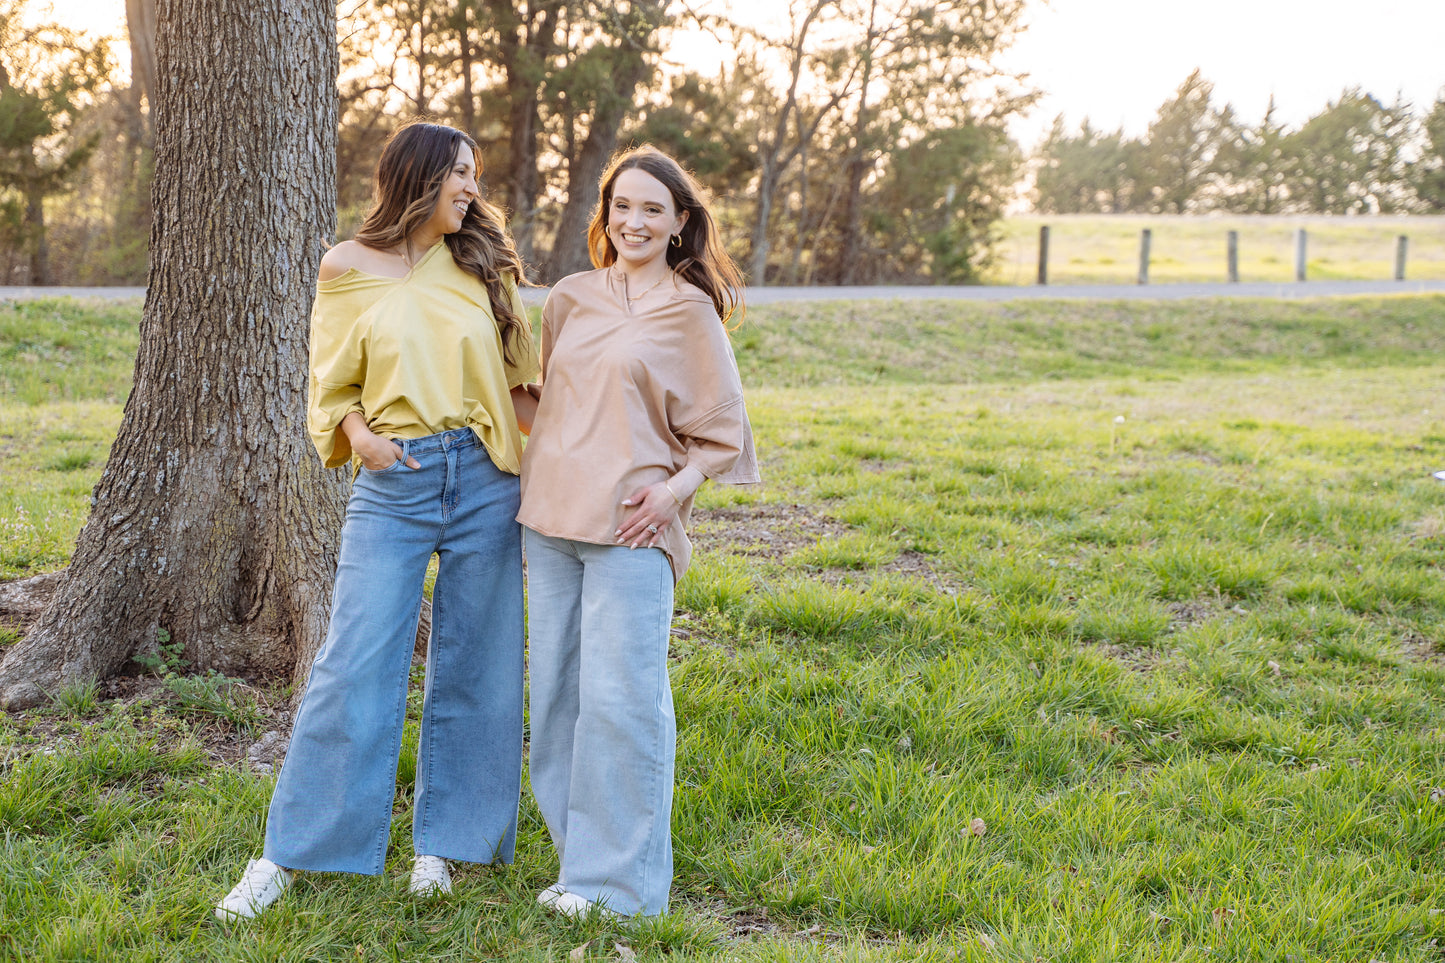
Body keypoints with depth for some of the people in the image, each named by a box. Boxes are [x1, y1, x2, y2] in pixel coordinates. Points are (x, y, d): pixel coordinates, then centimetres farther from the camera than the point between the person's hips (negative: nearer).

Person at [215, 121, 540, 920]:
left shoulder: (481, 264, 8)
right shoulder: (348, 268, 3)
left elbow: (517, 373, 13)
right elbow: (332, 382, 9)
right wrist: (358, 432, -10)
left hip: (484, 475, 2)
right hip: (392, 481, -2)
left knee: (472, 667, 6)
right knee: (353, 665, -5)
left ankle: (442, 842, 20)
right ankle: (285, 854, 6)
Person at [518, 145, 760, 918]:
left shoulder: (690, 311, 0)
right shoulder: (570, 299, 12)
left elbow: (722, 432, 2)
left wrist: (675, 487, -13)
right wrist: (540, 466, 12)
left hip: (629, 525, -5)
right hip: (550, 512, 5)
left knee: (619, 696, -6)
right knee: (555, 689, 9)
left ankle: (620, 879, 5)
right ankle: (579, 852, 21)